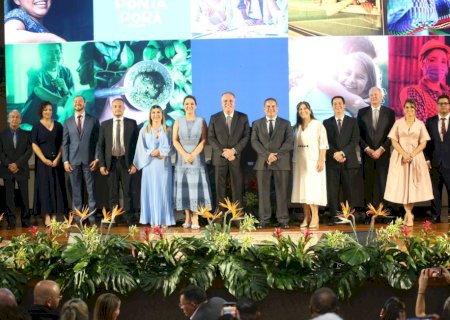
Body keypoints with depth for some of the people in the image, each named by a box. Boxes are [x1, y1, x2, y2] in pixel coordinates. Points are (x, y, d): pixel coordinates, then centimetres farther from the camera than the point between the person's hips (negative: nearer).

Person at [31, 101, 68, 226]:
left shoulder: (58, 126, 9)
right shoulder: (37, 127, 2)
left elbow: (62, 144, 6)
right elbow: (34, 145, -3)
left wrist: (58, 158, -8)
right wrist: (44, 160, -13)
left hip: (56, 162, 2)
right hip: (43, 162, -2)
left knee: (56, 188, 0)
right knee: (45, 188, -4)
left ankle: (54, 216, 3)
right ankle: (47, 217, -4)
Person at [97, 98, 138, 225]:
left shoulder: (132, 123, 4)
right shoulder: (105, 125, 7)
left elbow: (136, 144, 3)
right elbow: (100, 145, 7)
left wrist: (135, 163, -5)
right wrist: (102, 164, -1)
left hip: (126, 162, -1)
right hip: (111, 162, 1)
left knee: (128, 192, 1)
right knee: (113, 193, 5)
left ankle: (129, 219, 5)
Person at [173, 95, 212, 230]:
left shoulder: (201, 121, 5)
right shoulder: (178, 122, 8)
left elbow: (204, 140, -2)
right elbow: (175, 140, 1)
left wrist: (193, 154, -14)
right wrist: (185, 155, -13)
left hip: (197, 157, -1)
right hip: (182, 158, 1)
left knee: (196, 186, -6)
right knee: (184, 187, -1)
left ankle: (195, 219, -8)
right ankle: (187, 217, 3)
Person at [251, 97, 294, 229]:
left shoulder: (285, 124, 10)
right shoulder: (257, 124, 13)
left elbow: (289, 142, -1)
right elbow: (254, 142, 1)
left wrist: (276, 155, -13)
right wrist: (267, 155, -13)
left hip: (281, 162, -1)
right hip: (262, 162, 1)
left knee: (282, 192, -1)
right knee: (263, 192, 0)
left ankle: (283, 219, 3)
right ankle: (263, 219, 3)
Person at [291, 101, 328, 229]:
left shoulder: (318, 125, -2)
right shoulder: (297, 127, 13)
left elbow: (323, 144, -7)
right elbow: (294, 145, 14)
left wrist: (321, 160, -15)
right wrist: (294, 161, 7)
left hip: (313, 161, -5)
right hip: (300, 162, 5)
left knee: (313, 188, -9)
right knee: (302, 189, 3)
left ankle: (315, 217, -8)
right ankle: (306, 216, 7)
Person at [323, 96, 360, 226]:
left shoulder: (353, 122, 9)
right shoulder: (327, 123, 12)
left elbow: (355, 140, -1)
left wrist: (343, 152, -13)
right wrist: (334, 154, -12)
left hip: (349, 161, -1)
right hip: (332, 162, 1)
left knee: (349, 190, 0)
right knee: (332, 191, -2)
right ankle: (333, 217, 0)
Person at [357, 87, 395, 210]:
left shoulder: (389, 113, 5)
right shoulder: (362, 112, 9)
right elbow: (359, 134, 5)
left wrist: (381, 149, -9)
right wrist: (367, 149, -7)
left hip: (383, 154, -1)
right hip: (367, 154, 1)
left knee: (383, 184, -5)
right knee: (368, 184, -1)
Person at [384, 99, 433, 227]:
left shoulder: (420, 124, 4)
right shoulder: (398, 123, 3)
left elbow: (423, 143, 0)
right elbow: (394, 141, -2)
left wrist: (411, 155, -13)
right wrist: (404, 154, -15)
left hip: (416, 157, 0)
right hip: (400, 157, 0)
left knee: (413, 185, -3)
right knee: (401, 185, -3)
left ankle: (408, 214, 6)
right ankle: (409, 214, 7)